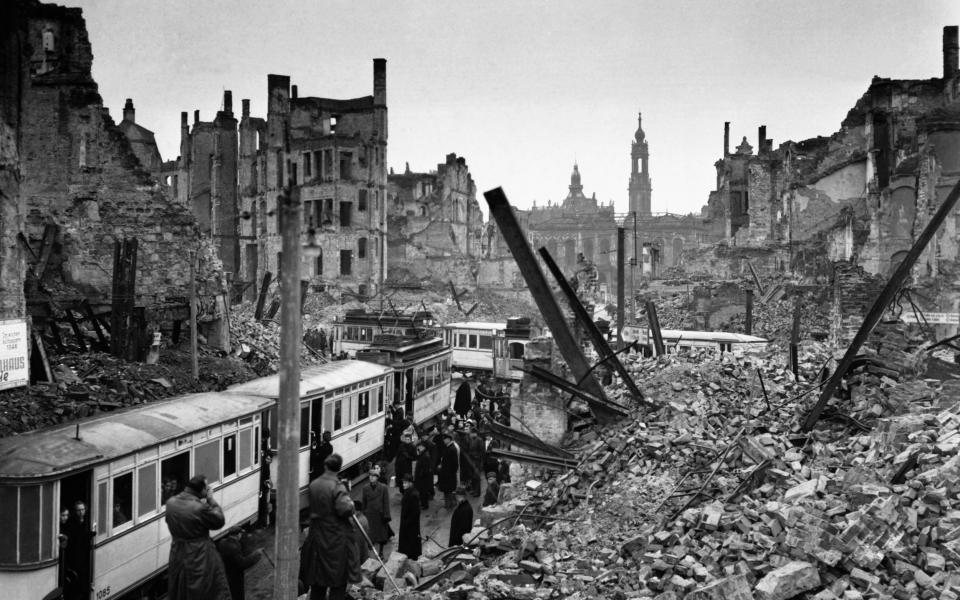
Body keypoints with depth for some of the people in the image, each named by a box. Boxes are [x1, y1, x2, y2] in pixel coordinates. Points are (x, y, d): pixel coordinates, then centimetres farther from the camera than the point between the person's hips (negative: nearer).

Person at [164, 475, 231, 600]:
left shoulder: (171, 503, -8)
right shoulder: (201, 508, -27)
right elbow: (219, 521, -13)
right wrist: (211, 499, -8)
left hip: (178, 556, 6)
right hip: (200, 559, -6)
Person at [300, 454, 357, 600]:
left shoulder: (313, 485, 3)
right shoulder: (337, 487, -17)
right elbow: (344, 509, -25)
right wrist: (350, 504, -6)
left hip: (317, 537, 6)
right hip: (337, 540, -6)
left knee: (317, 582, 16)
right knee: (338, 582, 4)